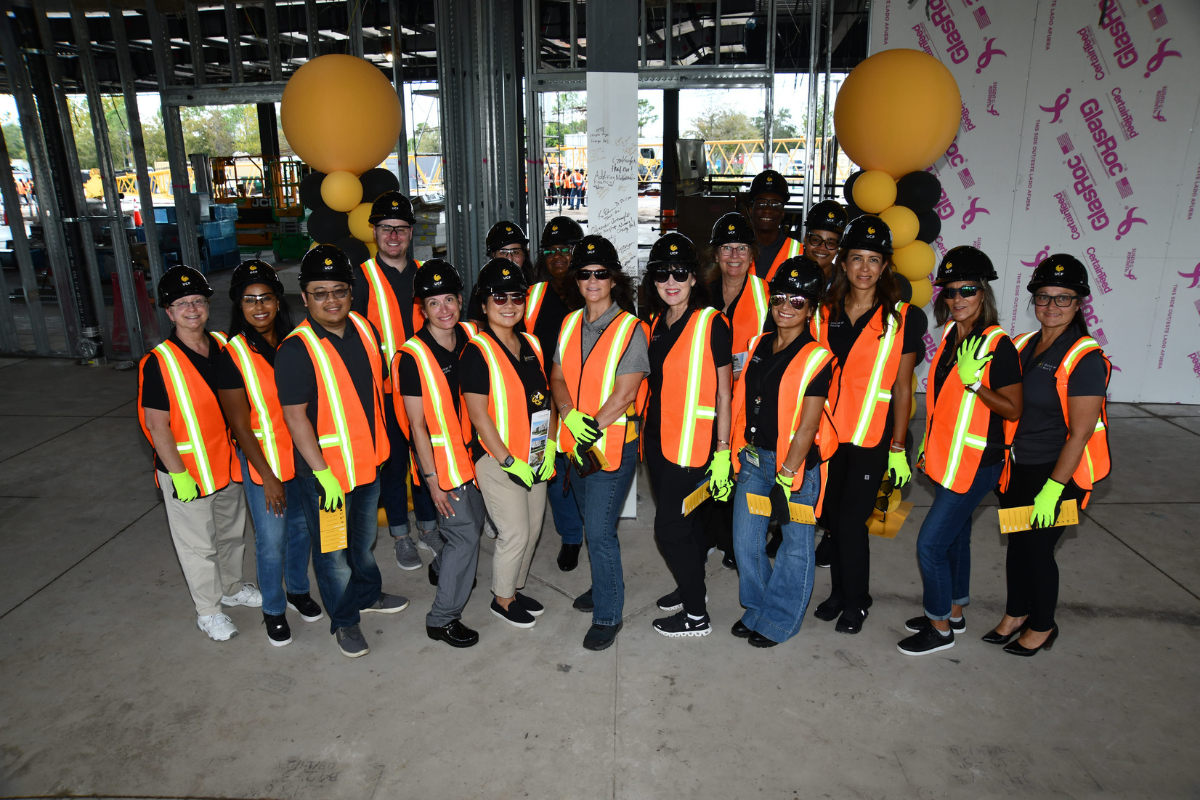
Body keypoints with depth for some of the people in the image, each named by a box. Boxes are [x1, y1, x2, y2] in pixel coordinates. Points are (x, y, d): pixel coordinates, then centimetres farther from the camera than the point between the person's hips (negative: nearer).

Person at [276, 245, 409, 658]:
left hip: (368, 461, 6)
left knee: (364, 539, 25)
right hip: (324, 469, -6)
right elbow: (294, 416, -19)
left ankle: (368, 595, 47)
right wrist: (323, 473, -22)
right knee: (333, 552, 9)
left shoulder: (365, 329, 1)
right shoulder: (296, 349, -19)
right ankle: (344, 620, 29)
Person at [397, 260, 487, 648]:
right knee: (466, 533, -3)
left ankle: (442, 569, 50)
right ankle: (442, 619, 14)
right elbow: (417, 424, -15)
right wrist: (432, 478, -15)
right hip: (440, 455, -6)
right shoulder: (413, 355, -17)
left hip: (472, 448, 6)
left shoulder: (471, 336, -1)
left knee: (475, 520, 20)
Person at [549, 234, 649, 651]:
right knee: (592, 524, 20)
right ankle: (603, 586, 41)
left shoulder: (630, 329, -11)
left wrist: (593, 430, -18)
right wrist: (570, 416, -13)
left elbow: (624, 394, -16)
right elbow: (558, 377, 5)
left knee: (600, 531, -4)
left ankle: (608, 615, 12)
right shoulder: (570, 324, 7)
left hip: (614, 444, -6)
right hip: (577, 444, 6)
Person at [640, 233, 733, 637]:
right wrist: (644, 430, 15)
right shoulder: (656, 323, 8)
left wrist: (722, 452, -13)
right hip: (656, 438, 6)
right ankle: (692, 587, 40)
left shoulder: (710, 323, -11)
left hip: (692, 443, -6)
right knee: (684, 520, 19)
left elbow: (724, 393, -11)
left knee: (670, 528, -2)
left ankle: (697, 616, 15)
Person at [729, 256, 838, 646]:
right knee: (745, 539, 12)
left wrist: (786, 477, -18)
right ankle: (756, 609, 33)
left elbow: (807, 426, -16)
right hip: (753, 457, 6)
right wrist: (736, 453, 11)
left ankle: (779, 621, 26)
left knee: (795, 545, 9)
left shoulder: (816, 359, -13)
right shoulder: (758, 346, 6)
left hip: (795, 462, -6)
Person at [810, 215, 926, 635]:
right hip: (827, 432, 3)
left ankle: (856, 600, 20)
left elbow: (902, 389, -1)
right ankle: (839, 591, 31)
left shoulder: (902, 318, -3)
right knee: (833, 516, 11)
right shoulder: (824, 313, 5)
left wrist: (898, 447, -2)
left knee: (851, 519, -2)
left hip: (871, 437, -3)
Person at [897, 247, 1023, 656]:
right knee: (955, 536, 20)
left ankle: (940, 627, 12)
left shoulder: (997, 345, -17)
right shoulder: (951, 335, 6)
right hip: (945, 457, 8)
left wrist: (974, 382, -28)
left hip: (976, 464, -8)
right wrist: (928, 443, 19)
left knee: (931, 542, -6)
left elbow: (1013, 410, -16)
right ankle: (954, 613, 36)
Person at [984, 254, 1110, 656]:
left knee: (1038, 548, 5)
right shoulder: (1023, 346, 4)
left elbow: (1081, 431, -19)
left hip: (1057, 472, -6)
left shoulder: (1086, 359, -16)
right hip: (1017, 466, 6)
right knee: (1016, 543, 16)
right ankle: (1015, 614, 36)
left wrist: (1052, 488, -20)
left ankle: (1042, 627, 28)